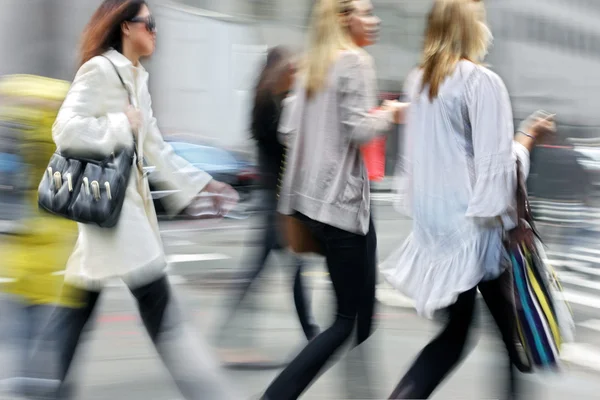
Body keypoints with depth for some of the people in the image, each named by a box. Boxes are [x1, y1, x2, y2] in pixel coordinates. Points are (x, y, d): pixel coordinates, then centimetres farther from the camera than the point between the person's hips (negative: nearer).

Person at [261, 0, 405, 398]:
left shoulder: (311, 65, 14)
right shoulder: (356, 61, -10)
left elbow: (288, 128, 12)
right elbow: (360, 130, -17)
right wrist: (389, 114, 1)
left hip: (308, 197, 9)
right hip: (341, 199, -9)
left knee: (360, 306, 17)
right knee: (349, 319, -3)